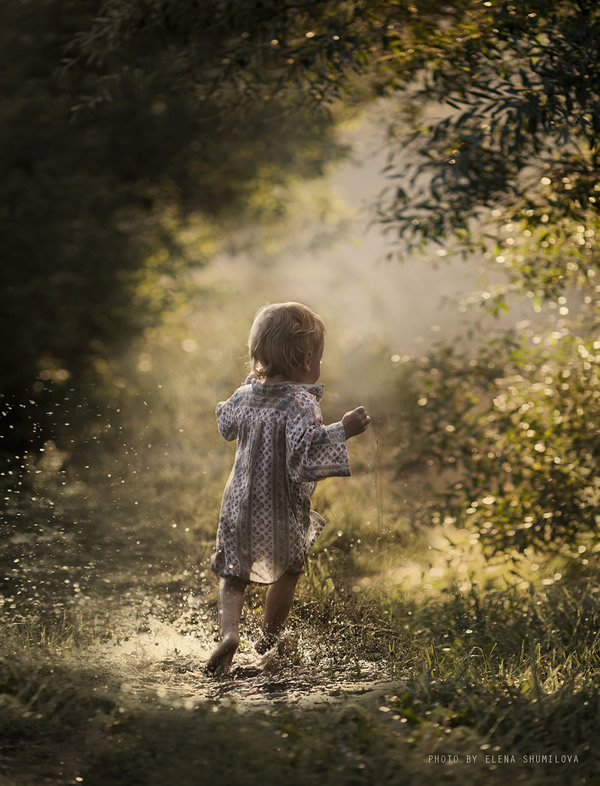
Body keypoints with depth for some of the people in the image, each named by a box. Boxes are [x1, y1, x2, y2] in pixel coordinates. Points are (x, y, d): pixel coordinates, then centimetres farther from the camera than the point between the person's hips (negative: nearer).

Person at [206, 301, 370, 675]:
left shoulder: (245, 395, -1)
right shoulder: (301, 403, -22)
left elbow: (227, 424, 21)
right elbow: (306, 449, -35)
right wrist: (343, 430, -31)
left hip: (240, 507, 4)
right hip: (283, 517, -4)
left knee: (233, 574, 14)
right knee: (287, 573, 22)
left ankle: (229, 630, -12)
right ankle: (269, 639, 37)